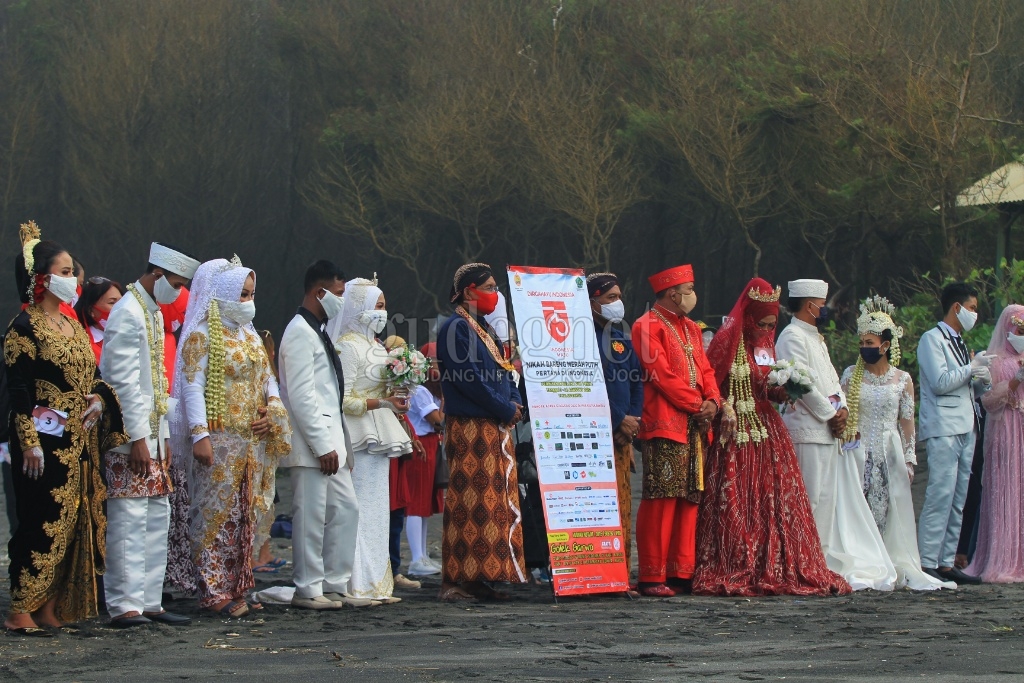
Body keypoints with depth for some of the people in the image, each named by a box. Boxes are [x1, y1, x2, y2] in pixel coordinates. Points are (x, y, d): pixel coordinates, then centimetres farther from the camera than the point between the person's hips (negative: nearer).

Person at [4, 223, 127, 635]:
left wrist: (100, 398, -1)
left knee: (73, 523, 6)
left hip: (79, 443, 8)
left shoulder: (71, 325, 16)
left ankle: (52, 608, 11)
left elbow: (89, 377, 22)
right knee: (44, 523, -10)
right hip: (46, 443, -8)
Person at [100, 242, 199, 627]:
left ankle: (149, 602, 14)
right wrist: (138, 438, -20)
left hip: (153, 434, 10)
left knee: (157, 519, 10)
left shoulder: (154, 313, 17)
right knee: (129, 521, -9)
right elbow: (124, 381, -18)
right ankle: (124, 606, -8)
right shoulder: (127, 315, -13)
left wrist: (161, 436, 17)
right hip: (130, 439, -10)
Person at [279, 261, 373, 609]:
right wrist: (323, 446, -20)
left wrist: (341, 443, 16)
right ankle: (308, 590, 1)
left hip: (330, 442, 10)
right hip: (311, 446, -10)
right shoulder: (300, 332, -12)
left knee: (346, 510, 10)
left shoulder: (318, 332, 19)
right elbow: (301, 396, -19)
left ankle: (335, 586, 16)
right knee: (311, 517, -5)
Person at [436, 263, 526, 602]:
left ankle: (481, 578, 10)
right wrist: (506, 410, -13)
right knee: (470, 505, -10)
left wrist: (515, 403, 2)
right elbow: (470, 380, -17)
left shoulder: (484, 329, 19)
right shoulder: (456, 329, -10)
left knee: (498, 506, 7)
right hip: (470, 430, -10)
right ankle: (457, 582, -9)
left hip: (496, 431, 10)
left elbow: (504, 371, 21)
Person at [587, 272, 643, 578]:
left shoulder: (621, 340, 18)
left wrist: (633, 418, -1)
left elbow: (636, 382, 15)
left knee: (622, 504, 7)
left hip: (622, 434, 8)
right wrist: (620, 419, -13)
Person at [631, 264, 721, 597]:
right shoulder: (648, 327, -5)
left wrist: (713, 400, 0)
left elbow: (705, 369, 19)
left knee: (689, 498, 6)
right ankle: (653, 576, -9)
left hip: (695, 426, 8)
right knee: (661, 499, -10)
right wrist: (696, 405, -12)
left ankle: (681, 572, 10)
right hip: (665, 424, -8)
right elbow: (661, 374, -13)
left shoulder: (691, 328, 22)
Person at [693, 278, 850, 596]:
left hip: (768, 430, 7)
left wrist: (782, 391, 3)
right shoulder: (728, 340, -6)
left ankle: (777, 569, 6)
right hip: (737, 434, -7)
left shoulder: (765, 343, 16)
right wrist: (724, 409, -23)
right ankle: (736, 572, -5)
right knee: (737, 503, -8)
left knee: (778, 500, 3)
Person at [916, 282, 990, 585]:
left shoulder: (959, 343, 21)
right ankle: (927, 564, -12)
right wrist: (972, 368, -7)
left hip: (965, 429, 9)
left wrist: (983, 381, 4)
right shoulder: (932, 339, -4)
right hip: (943, 428, -9)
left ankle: (946, 563, 8)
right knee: (940, 497, -13)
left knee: (958, 501, 6)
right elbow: (940, 382, -16)